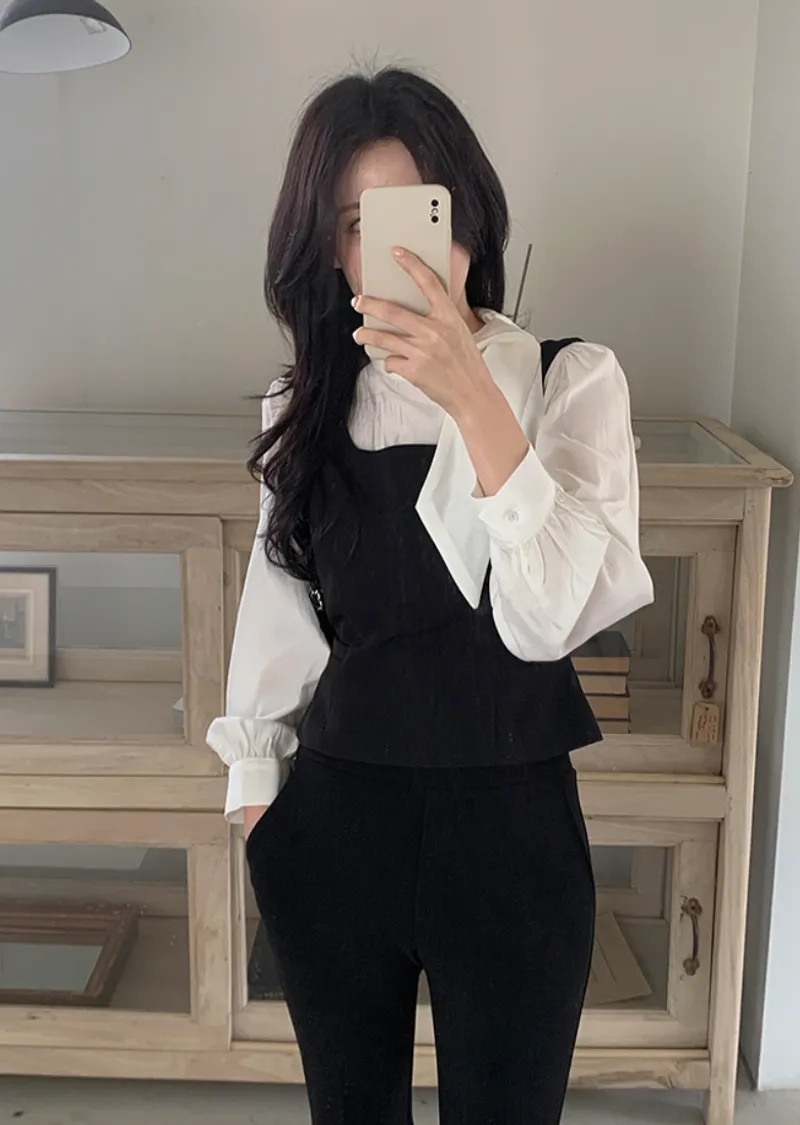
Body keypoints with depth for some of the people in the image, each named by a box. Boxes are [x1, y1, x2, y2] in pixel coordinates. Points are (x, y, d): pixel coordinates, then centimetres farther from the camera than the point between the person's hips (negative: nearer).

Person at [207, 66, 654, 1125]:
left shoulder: (571, 380, -8)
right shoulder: (307, 408, 2)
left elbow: (550, 617, -20)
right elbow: (281, 610, 10)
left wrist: (471, 395, -26)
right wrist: (256, 783, 13)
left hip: (510, 826, -2)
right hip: (333, 822, 3)